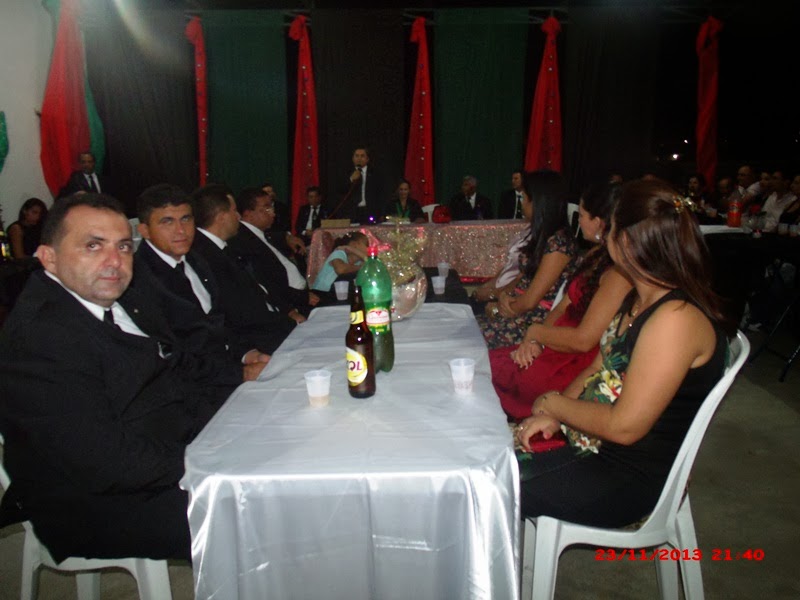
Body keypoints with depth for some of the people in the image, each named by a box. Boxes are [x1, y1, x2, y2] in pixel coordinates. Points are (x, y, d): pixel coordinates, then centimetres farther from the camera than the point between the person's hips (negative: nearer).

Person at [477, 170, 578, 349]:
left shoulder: (559, 241, -17)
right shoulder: (543, 235, 12)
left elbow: (529, 301, -17)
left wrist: (498, 308, -1)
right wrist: (505, 293, -5)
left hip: (536, 321, -8)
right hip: (521, 312, 8)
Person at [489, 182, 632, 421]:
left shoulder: (619, 274, -20)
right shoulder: (595, 256, 11)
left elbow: (584, 340, -23)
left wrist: (535, 332, -7)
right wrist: (533, 341, -5)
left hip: (579, 366, -9)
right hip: (556, 351, 9)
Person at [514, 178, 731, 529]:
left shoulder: (676, 318, -26)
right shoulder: (641, 299, 5)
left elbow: (624, 427, -26)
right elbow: (599, 369, 11)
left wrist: (554, 404, -11)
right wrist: (553, 416, -4)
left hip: (632, 479, -8)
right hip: (595, 444, 9)